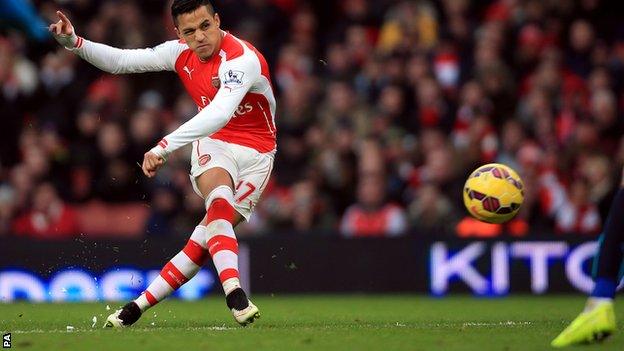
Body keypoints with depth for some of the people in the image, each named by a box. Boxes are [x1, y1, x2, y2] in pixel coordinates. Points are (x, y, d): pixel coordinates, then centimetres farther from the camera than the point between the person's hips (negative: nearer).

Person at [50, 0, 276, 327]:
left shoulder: (242, 60, -28)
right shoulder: (181, 52, -5)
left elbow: (220, 114, -44)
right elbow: (122, 60, 7)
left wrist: (164, 146, -53)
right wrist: (74, 42, -8)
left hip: (255, 154, -3)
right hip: (212, 144, 3)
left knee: (207, 237, -17)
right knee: (219, 201, -29)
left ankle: (140, 304, -13)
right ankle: (234, 293, -38)